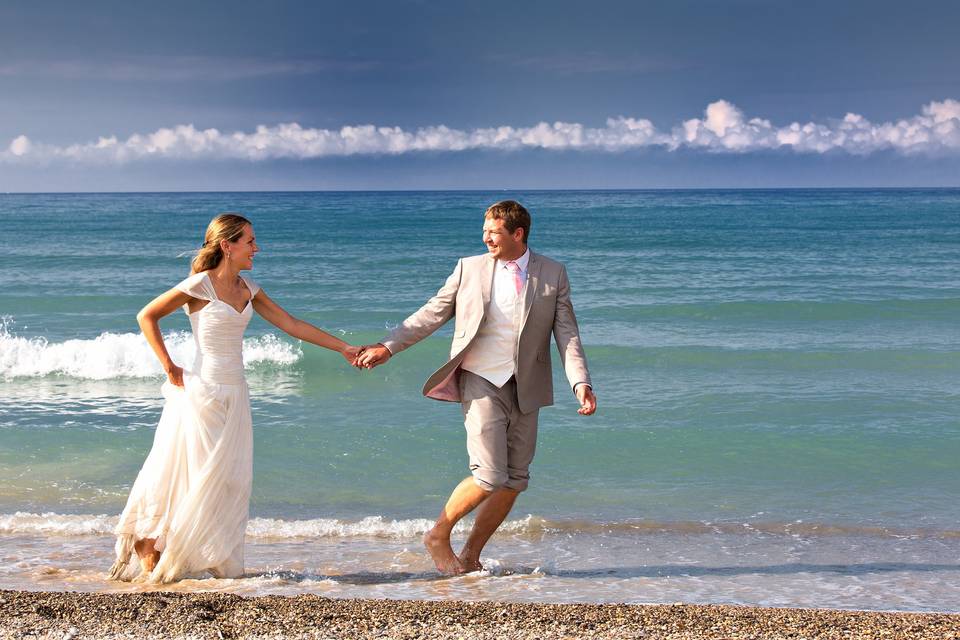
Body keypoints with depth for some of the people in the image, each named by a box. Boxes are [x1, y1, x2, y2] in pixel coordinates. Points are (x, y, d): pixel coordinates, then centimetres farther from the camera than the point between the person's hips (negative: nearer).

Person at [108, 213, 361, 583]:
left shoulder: (247, 289, 9)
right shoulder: (200, 285, -12)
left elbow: (291, 324, 10)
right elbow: (147, 317, -7)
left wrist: (341, 347, 8)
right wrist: (169, 367, -10)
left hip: (234, 395, 7)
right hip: (204, 391, -7)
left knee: (231, 481, 7)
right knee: (198, 479, -4)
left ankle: (216, 563, 15)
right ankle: (151, 557, 6)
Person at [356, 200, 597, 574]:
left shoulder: (553, 274, 3)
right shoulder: (469, 268, 2)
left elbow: (567, 333, -2)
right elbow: (432, 314, 7)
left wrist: (581, 383, -15)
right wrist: (388, 347, 1)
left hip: (525, 388, 3)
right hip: (481, 382, -3)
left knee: (515, 480, 5)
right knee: (490, 476, -14)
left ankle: (471, 554, 21)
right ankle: (439, 535, 8)